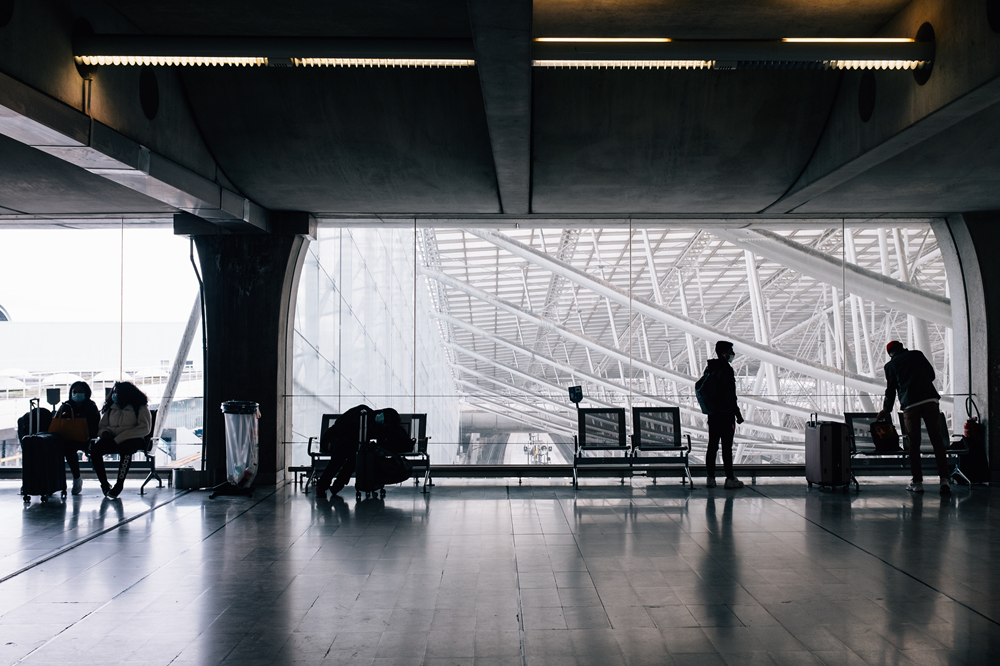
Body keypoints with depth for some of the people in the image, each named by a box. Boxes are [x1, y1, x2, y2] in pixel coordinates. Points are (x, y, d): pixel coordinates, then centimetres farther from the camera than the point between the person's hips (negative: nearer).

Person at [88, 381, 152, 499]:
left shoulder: (140, 407, 1)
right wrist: (104, 432, -6)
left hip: (133, 440, -5)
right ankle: (104, 483, -18)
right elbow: (102, 426, 21)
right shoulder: (110, 408, 19)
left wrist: (119, 438, -17)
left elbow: (144, 428, -11)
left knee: (125, 448, -40)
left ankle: (119, 484, -30)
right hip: (112, 440, 5)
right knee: (95, 448, -27)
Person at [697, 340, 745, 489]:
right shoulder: (726, 370, -16)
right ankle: (730, 479, 2)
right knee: (727, 446, -3)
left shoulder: (710, 368, 10)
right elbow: (730, 395, -19)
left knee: (712, 445, 10)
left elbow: (699, 386, 16)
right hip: (725, 413, -8)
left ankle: (710, 478, 12)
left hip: (712, 414, 8)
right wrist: (738, 414, -12)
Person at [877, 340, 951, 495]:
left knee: (914, 443, 6)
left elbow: (890, 390, 16)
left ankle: (917, 481, 6)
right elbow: (932, 374, 22)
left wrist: (885, 410, 30)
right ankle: (944, 478, -8)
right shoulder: (917, 354, 17)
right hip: (930, 399, 1)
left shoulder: (890, 365, 13)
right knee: (937, 439, 1)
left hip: (910, 404, -1)